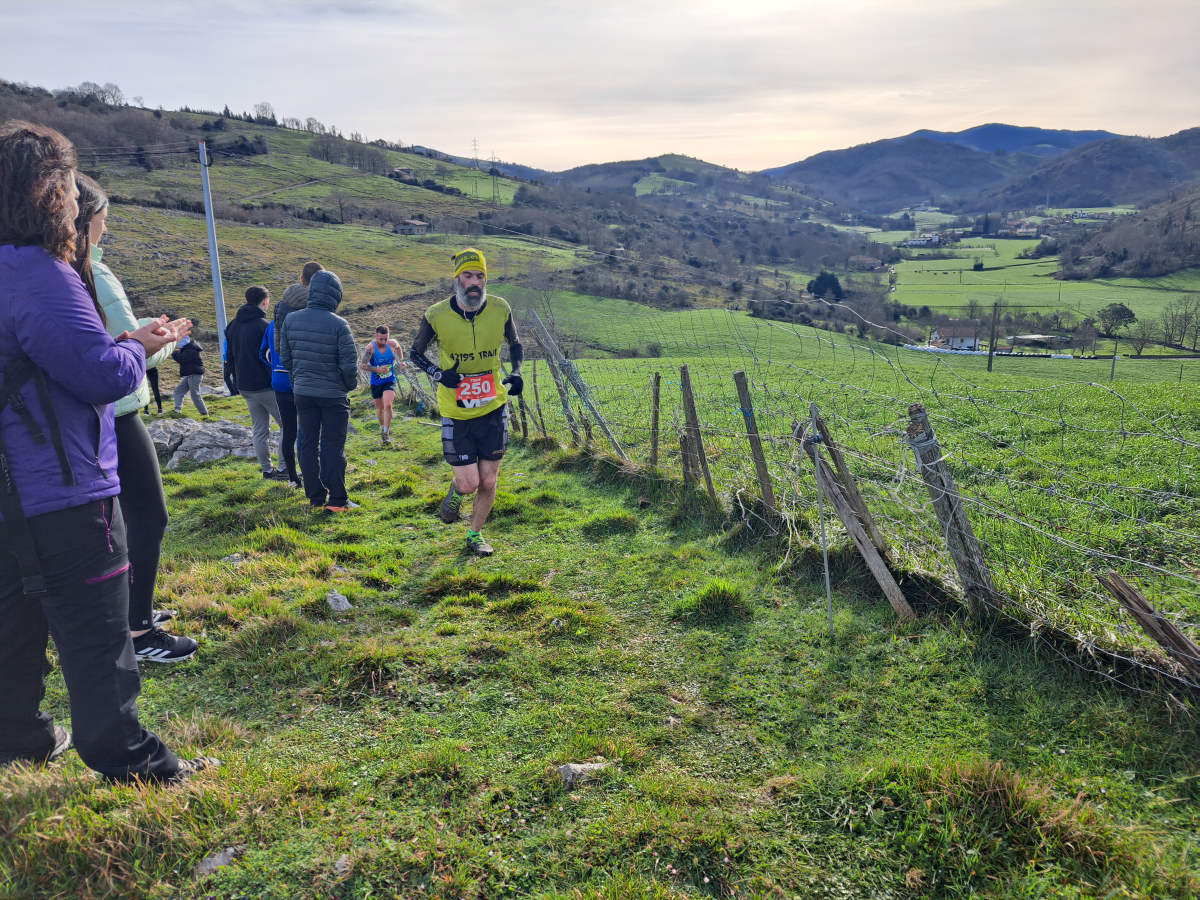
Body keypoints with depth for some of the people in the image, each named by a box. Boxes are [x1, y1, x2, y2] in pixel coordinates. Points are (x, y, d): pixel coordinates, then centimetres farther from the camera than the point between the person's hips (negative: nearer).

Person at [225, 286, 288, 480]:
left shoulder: (233, 326, 11)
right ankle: (283, 468, 0)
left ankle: (267, 469, 15)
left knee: (260, 430, 13)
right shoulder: (263, 326, -14)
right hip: (265, 386, -8)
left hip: (245, 387, 8)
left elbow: (229, 357, 16)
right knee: (287, 425, 3)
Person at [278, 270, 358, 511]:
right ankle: (337, 500, 6)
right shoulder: (338, 325, -16)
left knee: (308, 443, 12)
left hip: (302, 392, 4)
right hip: (333, 394, -4)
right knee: (333, 446, 3)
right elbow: (349, 364, -15)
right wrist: (349, 385, 4)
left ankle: (316, 498, 17)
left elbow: (285, 357, 7)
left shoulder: (291, 320, -1)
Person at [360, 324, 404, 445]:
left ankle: (386, 434, -14)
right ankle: (382, 427, 42)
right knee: (380, 408, 14)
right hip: (376, 383, 0)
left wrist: (401, 360, 7)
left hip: (389, 382, 0)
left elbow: (398, 348, 18)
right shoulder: (370, 348, -18)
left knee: (388, 405, -20)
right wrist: (377, 369, -34)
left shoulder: (392, 344, -8)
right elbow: (362, 365, -24)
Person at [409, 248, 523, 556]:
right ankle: (455, 491, 34)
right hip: (456, 413, -2)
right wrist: (438, 373, -15)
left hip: (494, 408, 2)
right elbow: (415, 352, 4)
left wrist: (516, 374, -6)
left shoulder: (500, 309, -6)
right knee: (468, 483, -4)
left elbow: (515, 344, 13)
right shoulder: (437, 316, -12)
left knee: (488, 482, 6)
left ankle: (475, 535, 29)